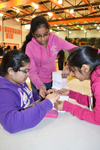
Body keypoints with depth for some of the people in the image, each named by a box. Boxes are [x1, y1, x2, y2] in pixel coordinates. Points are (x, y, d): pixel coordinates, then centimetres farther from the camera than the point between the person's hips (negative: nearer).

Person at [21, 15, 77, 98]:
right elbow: (32, 72, -20)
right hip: (39, 81, -2)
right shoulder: (30, 47, -20)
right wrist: (40, 85, -38)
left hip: (53, 78, 2)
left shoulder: (54, 39, -17)